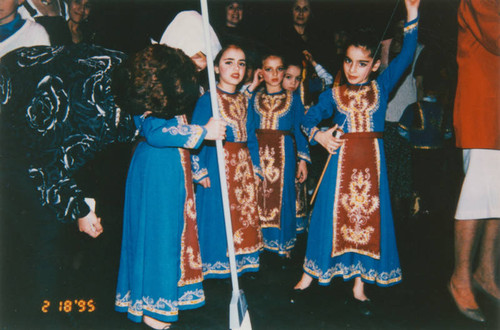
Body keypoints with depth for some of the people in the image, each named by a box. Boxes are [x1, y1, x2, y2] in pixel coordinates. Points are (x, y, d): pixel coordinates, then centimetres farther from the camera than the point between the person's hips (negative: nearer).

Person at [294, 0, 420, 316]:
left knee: (368, 217, 5)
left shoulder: (381, 87, 5)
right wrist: (318, 134, -13)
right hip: (341, 160, -1)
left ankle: (360, 283, 19)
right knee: (333, 215, 4)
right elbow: (309, 119, 8)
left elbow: (406, 56, -2)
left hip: (371, 162, 1)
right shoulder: (334, 94, 4)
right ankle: (309, 275, 19)